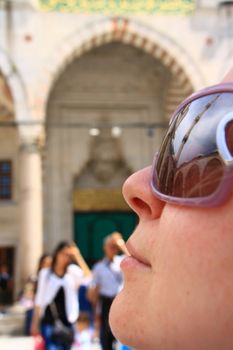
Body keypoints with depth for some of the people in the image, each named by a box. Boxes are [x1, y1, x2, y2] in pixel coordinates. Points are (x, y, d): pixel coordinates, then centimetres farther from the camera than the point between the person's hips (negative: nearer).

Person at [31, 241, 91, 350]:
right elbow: (39, 300, 5)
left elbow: (88, 276, -18)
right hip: (49, 321, -2)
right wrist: (35, 323, 3)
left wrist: (77, 256, -19)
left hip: (67, 321, 2)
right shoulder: (45, 273, 3)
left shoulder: (73, 271, 3)